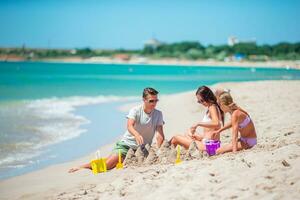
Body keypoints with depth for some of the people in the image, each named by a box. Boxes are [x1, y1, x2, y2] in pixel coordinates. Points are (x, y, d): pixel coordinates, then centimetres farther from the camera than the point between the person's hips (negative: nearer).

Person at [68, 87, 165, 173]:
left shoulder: (158, 114, -4)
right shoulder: (136, 111, -12)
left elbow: (160, 136, -10)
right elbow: (129, 126, -31)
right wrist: (136, 135, -53)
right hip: (126, 144, -4)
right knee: (107, 164, -17)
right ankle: (82, 166, 12)